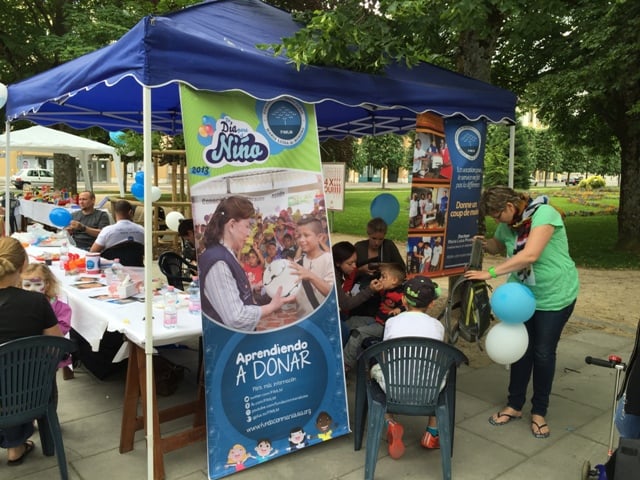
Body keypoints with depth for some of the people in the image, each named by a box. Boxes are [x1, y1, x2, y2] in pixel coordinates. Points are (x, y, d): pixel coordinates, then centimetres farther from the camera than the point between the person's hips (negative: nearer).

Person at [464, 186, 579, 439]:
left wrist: (490, 273, -34)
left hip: (555, 295, -5)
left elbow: (530, 255, -36)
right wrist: (483, 243, -5)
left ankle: (539, 411, 22)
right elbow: (498, 246, 18)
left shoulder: (544, 214, -25)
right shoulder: (507, 223, -4)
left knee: (544, 353, 4)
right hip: (522, 294, 5)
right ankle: (515, 405, 25)